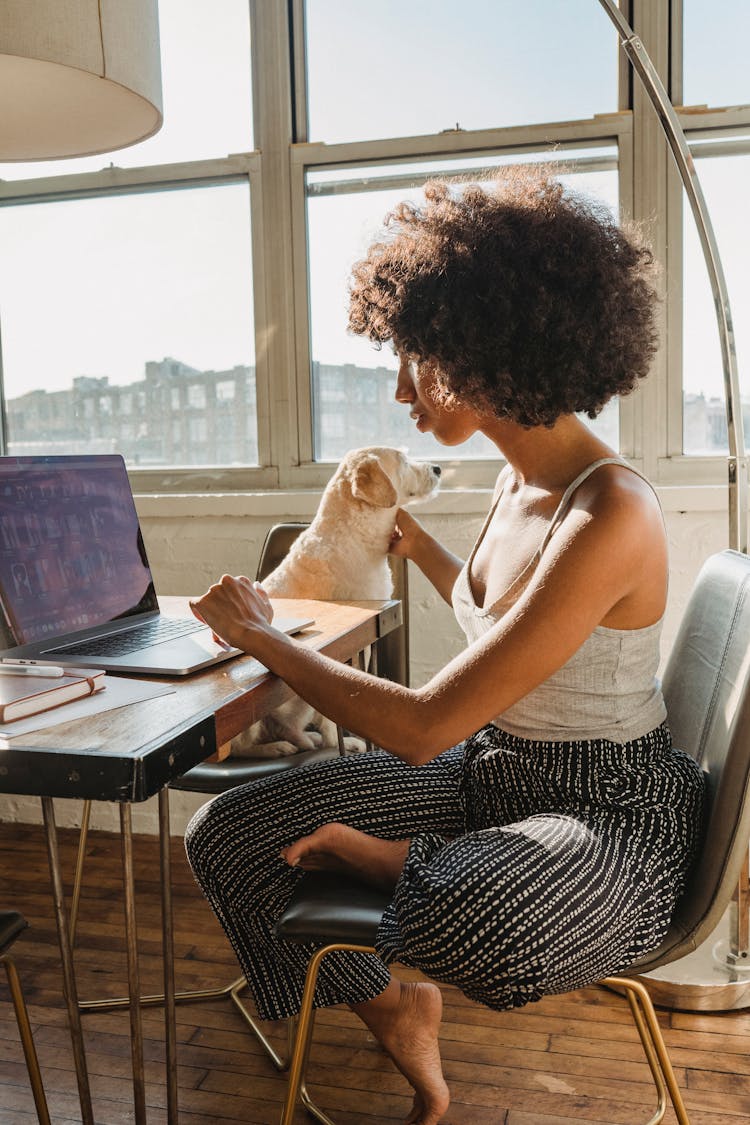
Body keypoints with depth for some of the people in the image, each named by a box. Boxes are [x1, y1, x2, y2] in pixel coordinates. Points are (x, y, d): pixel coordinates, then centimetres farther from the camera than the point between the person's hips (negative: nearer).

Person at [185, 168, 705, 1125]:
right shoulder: (519, 477, 1)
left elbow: (423, 728, -28)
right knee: (227, 833, -4)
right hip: (489, 770, 8)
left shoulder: (609, 515, -27)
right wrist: (417, 546, 17)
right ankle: (394, 1015, 17)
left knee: (469, 923, -42)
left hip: (611, 811, -8)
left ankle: (384, 862, -5)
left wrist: (261, 636, -16)